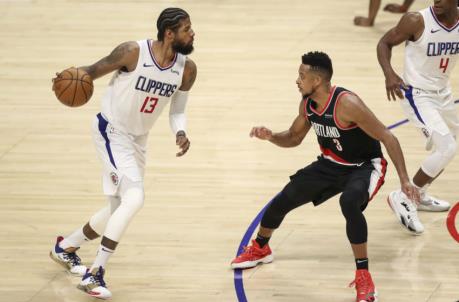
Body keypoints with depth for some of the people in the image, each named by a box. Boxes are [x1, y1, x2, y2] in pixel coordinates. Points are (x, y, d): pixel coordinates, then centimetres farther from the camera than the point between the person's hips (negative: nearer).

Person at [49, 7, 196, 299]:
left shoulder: (187, 69, -8)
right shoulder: (133, 52, -23)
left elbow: (177, 110, 5)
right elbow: (94, 70, -9)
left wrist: (181, 133, -16)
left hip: (139, 139, 7)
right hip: (112, 132, -7)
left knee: (119, 209, 17)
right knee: (134, 198, -24)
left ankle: (66, 246, 42)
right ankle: (95, 273, -20)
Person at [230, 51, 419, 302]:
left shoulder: (347, 104, -32)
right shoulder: (307, 104, -8)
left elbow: (387, 138, -28)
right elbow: (294, 137, 11)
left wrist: (404, 180, -33)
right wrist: (270, 137, -11)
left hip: (364, 166, -8)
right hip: (331, 164, 8)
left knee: (349, 203, -37)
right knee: (284, 199, 8)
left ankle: (364, 279, -28)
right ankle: (259, 249, 38)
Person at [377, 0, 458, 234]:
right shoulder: (417, 21, -23)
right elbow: (385, 42, -11)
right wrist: (389, 74, -27)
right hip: (417, 95, -7)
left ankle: (419, 195, 42)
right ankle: (403, 198, -7)